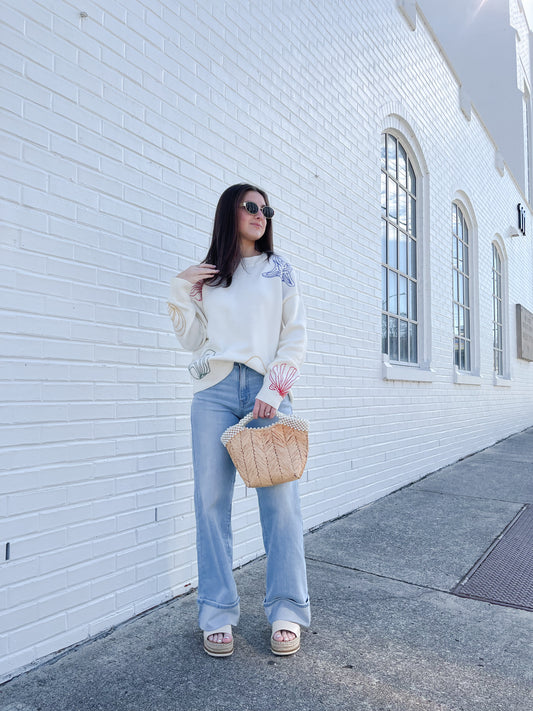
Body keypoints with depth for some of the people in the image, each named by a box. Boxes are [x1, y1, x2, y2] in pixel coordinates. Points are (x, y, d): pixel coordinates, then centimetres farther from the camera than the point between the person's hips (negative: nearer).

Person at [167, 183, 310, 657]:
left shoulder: (279, 270, 13)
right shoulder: (206, 275, 17)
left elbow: (295, 335, 5)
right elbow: (194, 340, 13)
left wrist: (275, 388, -7)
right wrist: (182, 292, 2)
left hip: (267, 391, -1)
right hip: (215, 391, 2)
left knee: (280, 499, -4)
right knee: (211, 501, 0)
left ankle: (287, 612, 10)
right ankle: (218, 614, 13)